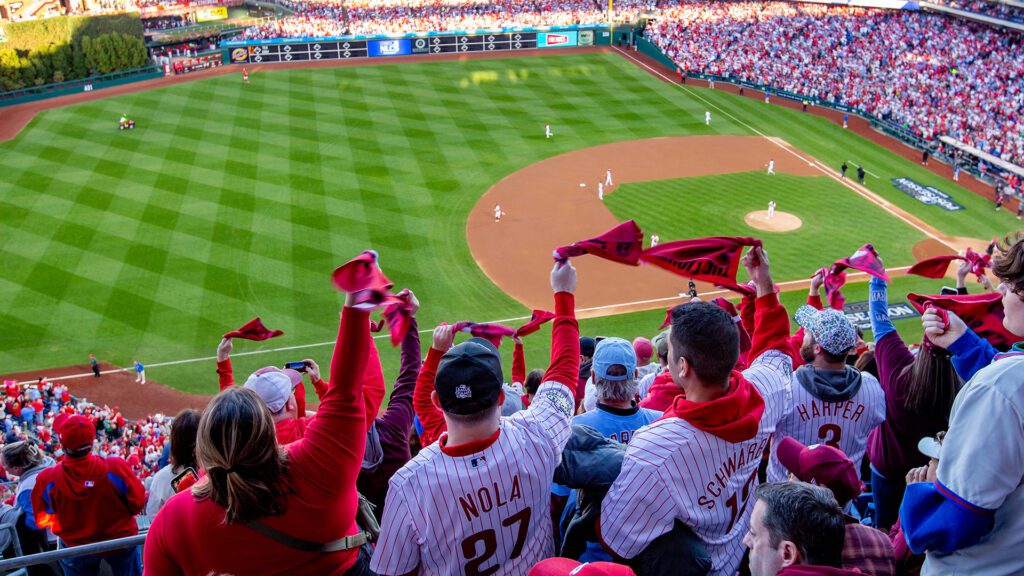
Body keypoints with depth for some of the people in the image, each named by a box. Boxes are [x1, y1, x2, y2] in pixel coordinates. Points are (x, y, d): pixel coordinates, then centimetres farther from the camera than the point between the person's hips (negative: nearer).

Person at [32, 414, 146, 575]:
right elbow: (138, 504, -16)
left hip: (75, 547, 1)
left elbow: (42, 520, -8)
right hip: (121, 542, -1)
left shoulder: (46, 481, -27)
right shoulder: (117, 468, -31)